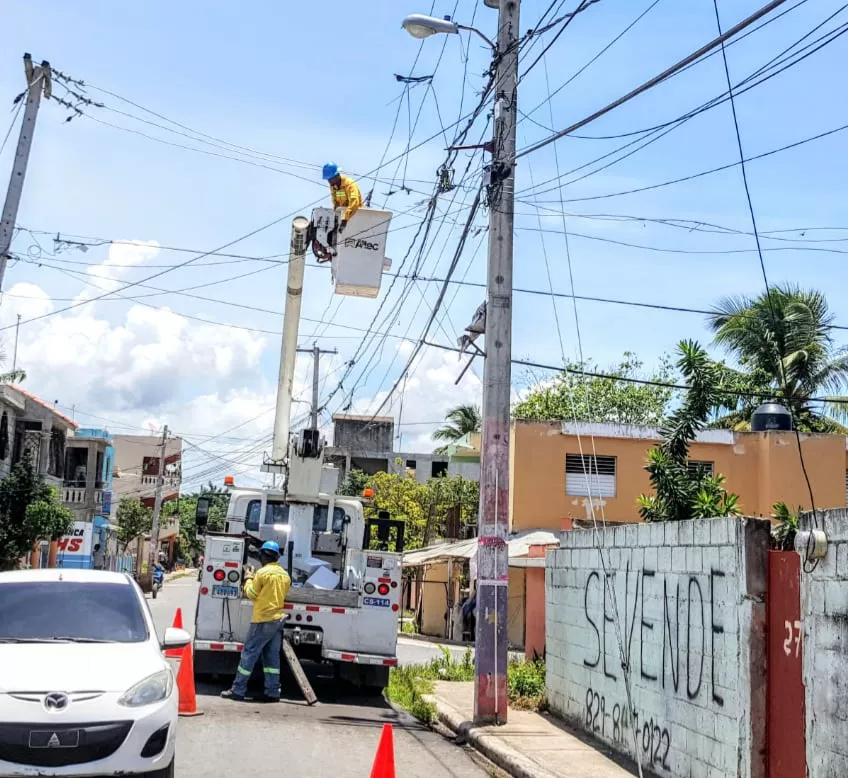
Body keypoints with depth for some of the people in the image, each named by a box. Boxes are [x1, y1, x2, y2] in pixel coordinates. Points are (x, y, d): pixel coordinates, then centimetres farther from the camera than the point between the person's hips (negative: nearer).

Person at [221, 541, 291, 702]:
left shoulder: (263, 572, -12)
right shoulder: (285, 575, 8)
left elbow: (251, 594, -5)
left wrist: (249, 579, 13)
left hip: (263, 620, -7)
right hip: (278, 619, 7)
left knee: (249, 654, 0)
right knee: (272, 657, 9)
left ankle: (238, 690, 3)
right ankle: (273, 692, 8)